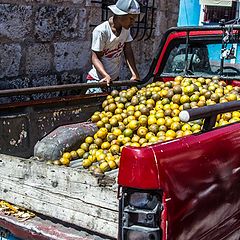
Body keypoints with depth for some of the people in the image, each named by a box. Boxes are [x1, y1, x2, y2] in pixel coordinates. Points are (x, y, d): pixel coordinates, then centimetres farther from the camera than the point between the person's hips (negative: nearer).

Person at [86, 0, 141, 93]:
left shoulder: (126, 29, -1)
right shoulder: (101, 31, -21)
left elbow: (128, 51, 0)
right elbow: (95, 57, -18)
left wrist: (135, 74, -11)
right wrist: (106, 76, -33)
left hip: (115, 79, 7)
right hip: (98, 79, -7)